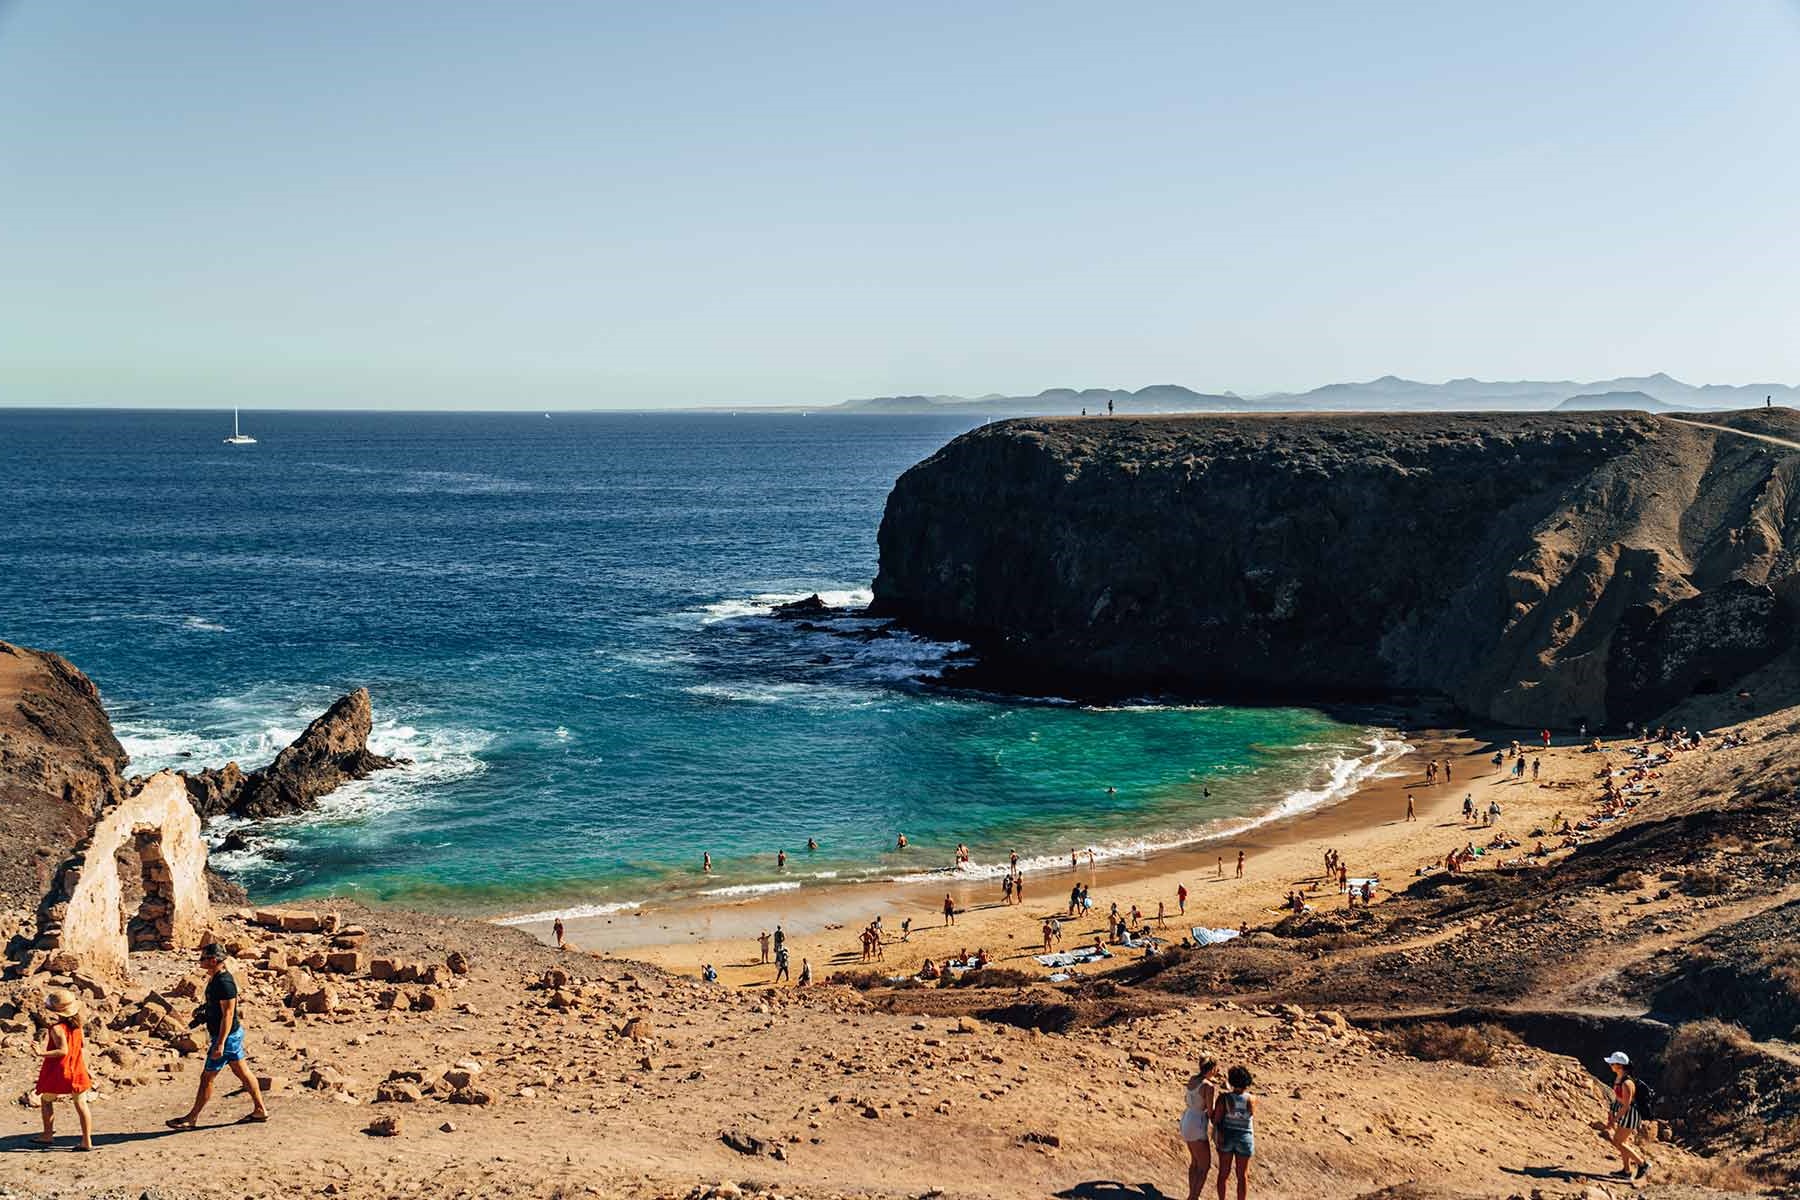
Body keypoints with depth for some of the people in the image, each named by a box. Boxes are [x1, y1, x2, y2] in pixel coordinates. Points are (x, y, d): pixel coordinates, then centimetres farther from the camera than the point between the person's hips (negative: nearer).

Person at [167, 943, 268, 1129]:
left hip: (227, 1037, -10)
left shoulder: (224, 983, -23)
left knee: (207, 1077, 0)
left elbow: (228, 1014, -25)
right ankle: (260, 1110, 20)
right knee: (243, 1072, 14)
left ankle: (191, 1118, 11)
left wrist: (220, 1044, -26)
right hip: (234, 1034, 10)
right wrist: (203, 1009, 9)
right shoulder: (216, 978, 9)